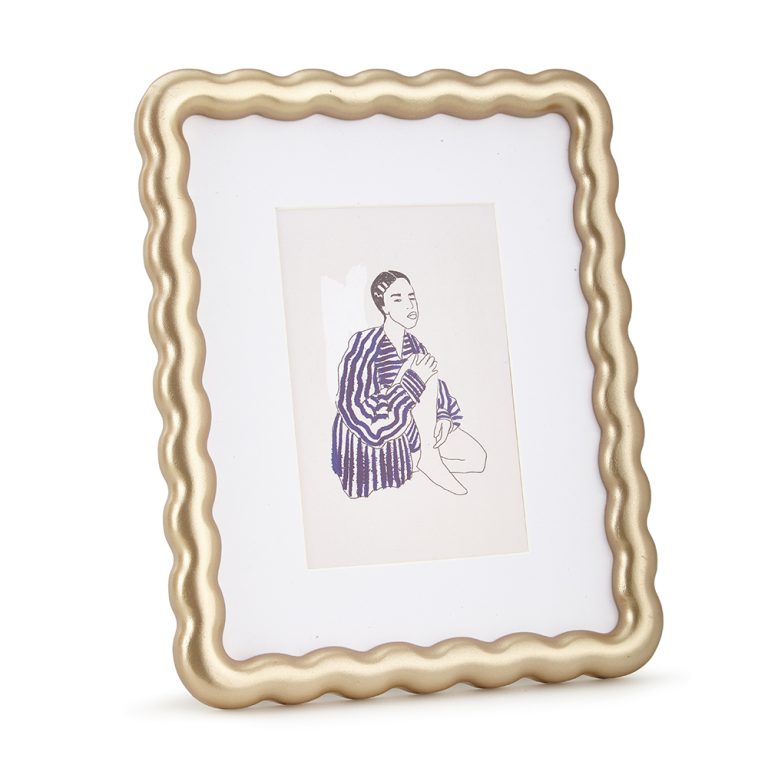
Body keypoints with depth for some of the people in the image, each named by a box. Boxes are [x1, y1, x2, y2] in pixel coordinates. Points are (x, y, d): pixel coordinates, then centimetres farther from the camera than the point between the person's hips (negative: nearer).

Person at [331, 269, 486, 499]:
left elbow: (437, 392, 12)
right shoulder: (365, 344, -19)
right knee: (426, 374, -24)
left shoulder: (412, 344, 3)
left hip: (412, 428, 6)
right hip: (377, 436, -6)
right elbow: (355, 408, -27)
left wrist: (445, 418, -12)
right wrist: (415, 379, -34)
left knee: (477, 459, -8)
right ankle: (430, 458, -16)